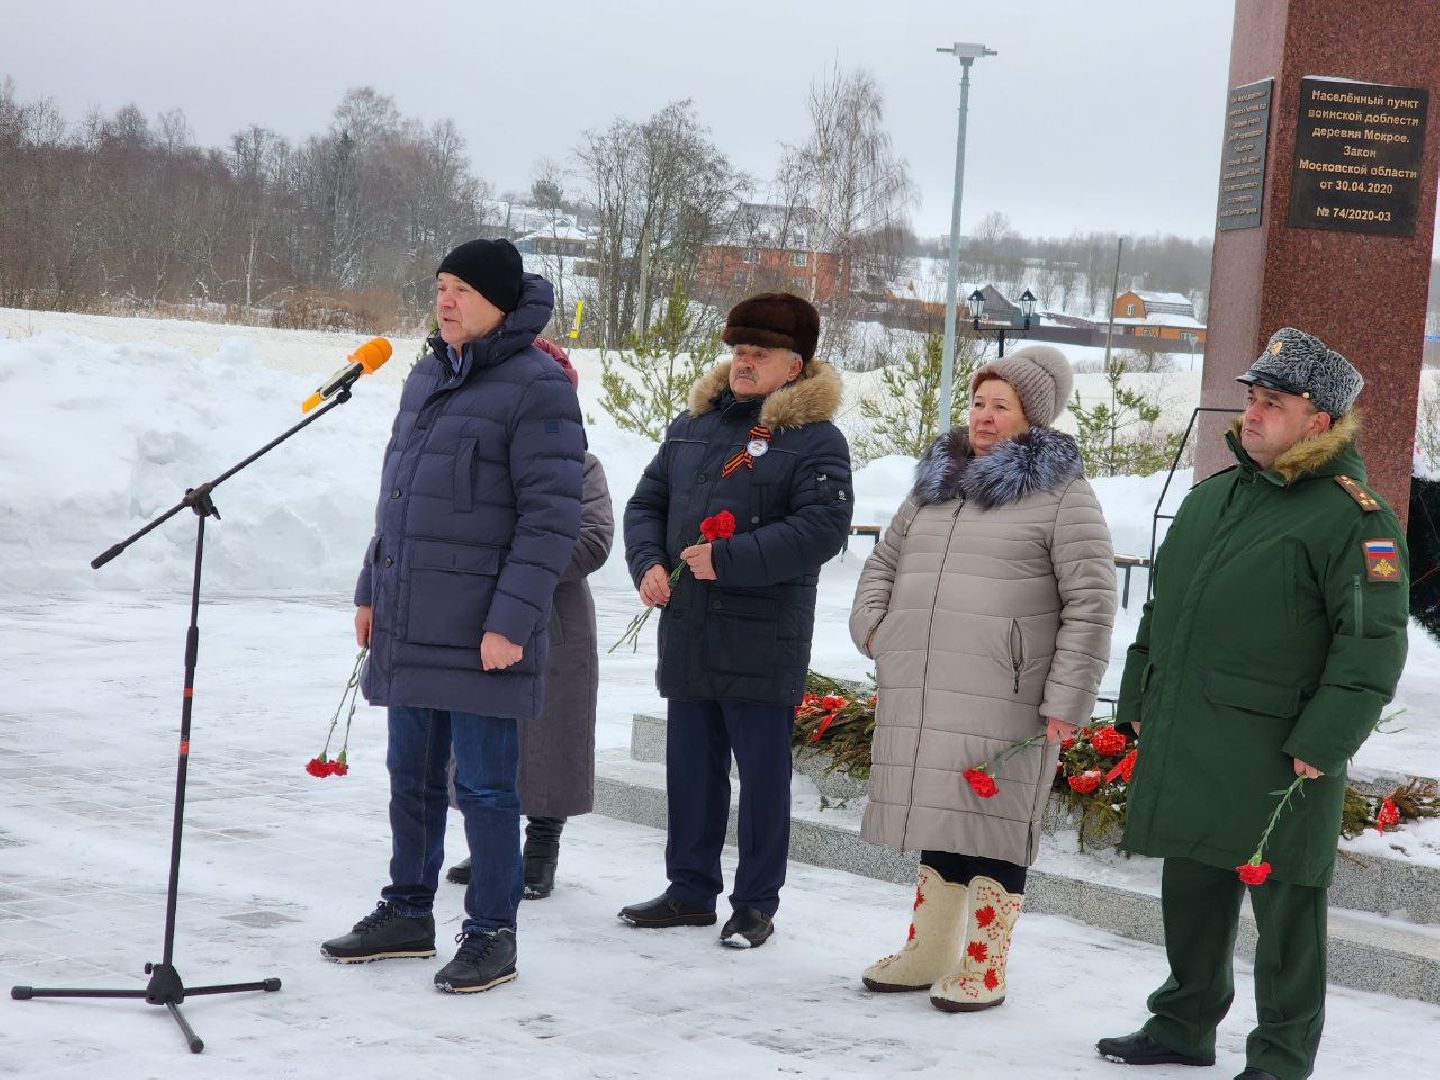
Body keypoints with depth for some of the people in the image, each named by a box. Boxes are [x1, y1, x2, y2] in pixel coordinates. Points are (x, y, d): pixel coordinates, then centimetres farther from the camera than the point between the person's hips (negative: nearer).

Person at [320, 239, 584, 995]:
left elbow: (551, 516, -15)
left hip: (481, 632, -8)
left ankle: (492, 933, 11)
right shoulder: (426, 378, 14)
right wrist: (371, 589, 18)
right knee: (412, 774, 16)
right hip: (408, 622, 8)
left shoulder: (537, 388, -11)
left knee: (483, 785, 0)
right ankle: (407, 913, 29)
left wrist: (512, 620, -19)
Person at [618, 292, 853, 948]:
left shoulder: (815, 439, -7)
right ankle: (690, 891, 27)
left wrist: (728, 560, -20)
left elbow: (823, 528, -18)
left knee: (763, 775, 3)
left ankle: (756, 904, 14)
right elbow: (647, 501, 16)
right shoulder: (692, 426, 13)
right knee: (690, 769, 14)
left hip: (764, 646, -6)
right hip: (688, 639, 6)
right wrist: (648, 563, -4)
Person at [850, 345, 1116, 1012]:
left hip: (1002, 700, -6)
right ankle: (929, 950, 25)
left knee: (992, 828, -2)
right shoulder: (934, 483, 19)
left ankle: (984, 968, 7)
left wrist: (1068, 700, -12)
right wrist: (872, 622, 11)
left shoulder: (1063, 495, -2)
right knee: (936, 815, 14)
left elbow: (1091, 603, -7)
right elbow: (884, 561, 30)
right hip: (918, 693, 6)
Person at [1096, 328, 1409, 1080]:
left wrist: (1324, 743, -18)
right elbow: (1161, 608, 22)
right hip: (1181, 743, 7)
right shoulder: (1214, 494, 14)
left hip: (1274, 758, -7)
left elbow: (1374, 644, -14)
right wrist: (1139, 700, 19)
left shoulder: (1353, 516, -11)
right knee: (1190, 891, 17)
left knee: (1284, 905, 2)